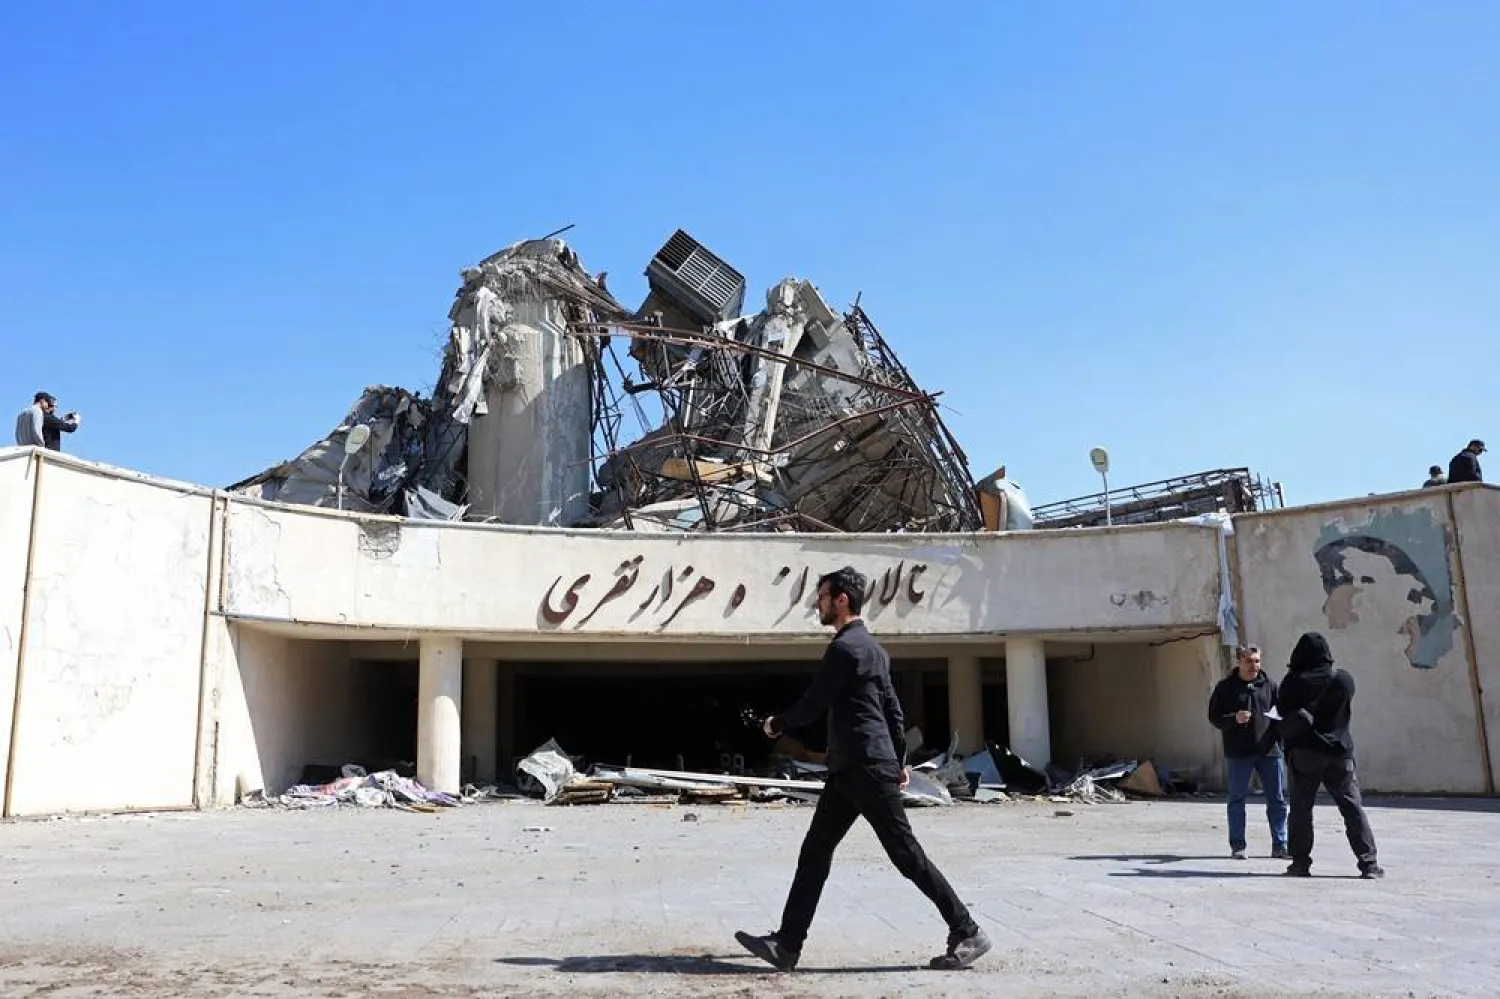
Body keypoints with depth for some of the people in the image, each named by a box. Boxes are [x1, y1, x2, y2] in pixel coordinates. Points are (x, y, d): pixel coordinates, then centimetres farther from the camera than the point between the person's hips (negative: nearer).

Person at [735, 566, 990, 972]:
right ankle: (787, 945, 7)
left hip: (867, 769, -10)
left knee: (906, 854, -4)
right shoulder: (872, 647, 18)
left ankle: (967, 933, 6)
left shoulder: (845, 647, -13)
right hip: (849, 770, 10)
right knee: (814, 852, 6)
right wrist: (899, 761, 22)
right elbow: (893, 709, 20)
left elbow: (812, 705, -12)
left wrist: (776, 724, 5)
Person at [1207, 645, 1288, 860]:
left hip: (1269, 750, 2)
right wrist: (1234, 719, -18)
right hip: (1239, 752, -2)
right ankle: (1237, 845, 13)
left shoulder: (1269, 685, 8)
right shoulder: (1226, 687, 1)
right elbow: (1214, 717, 1)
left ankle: (1280, 845, 14)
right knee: (1237, 798, 4)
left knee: (1277, 798, 5)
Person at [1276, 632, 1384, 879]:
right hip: (1340, 752, 2)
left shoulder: (1294, 682, -8)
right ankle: (1369, 863, 3)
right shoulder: (1344, 679, -1)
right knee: (1353, 808, 6)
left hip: (1304, 753, -2)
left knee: (1301, 809, 6)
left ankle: (1300, 863, 7)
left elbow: (1281, 710, 0)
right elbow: (1343, 709, 11)